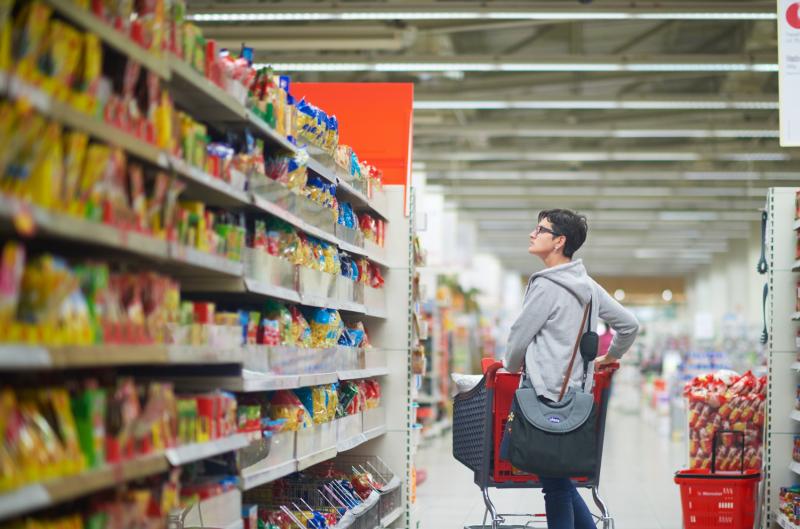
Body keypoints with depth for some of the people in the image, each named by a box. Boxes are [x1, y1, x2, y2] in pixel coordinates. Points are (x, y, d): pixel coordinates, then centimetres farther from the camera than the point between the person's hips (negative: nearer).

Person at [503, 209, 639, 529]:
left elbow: (519, 336, -6)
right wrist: (608, 358, 30)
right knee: (560, 479, 17)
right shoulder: (588, 286, 12)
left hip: (544, 394, -8)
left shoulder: (546, 286, -12)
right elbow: (629, 325, 17)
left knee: (555, 484, -2)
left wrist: (510, 369, 12)